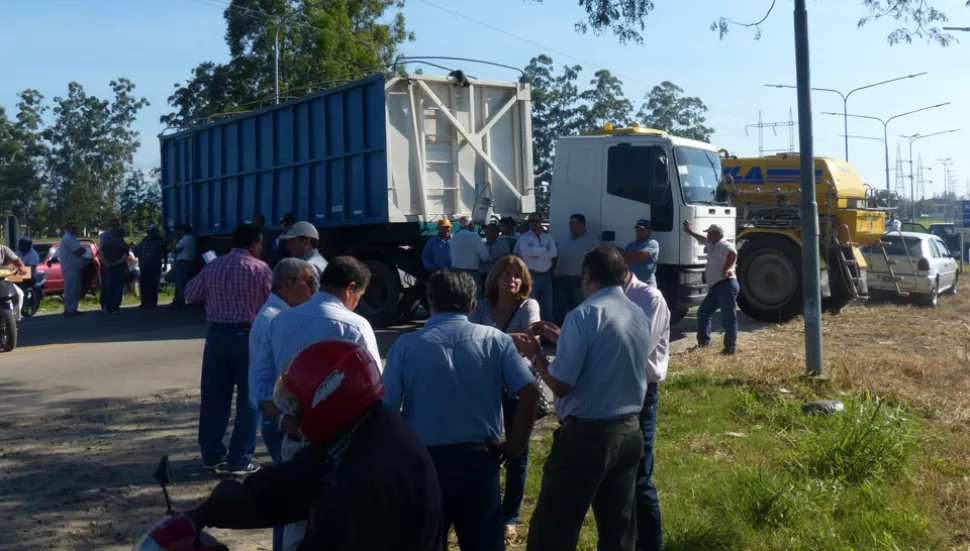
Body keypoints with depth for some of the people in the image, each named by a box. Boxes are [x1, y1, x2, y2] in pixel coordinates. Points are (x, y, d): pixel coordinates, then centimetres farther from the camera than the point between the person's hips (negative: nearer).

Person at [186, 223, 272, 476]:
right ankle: (240, 460, 4)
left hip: (216, 334, 5)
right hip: (248, 336, -4)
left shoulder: (212, 266, 8)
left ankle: (211, 456, 18)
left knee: (214, 397, 11)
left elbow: (191, 295, 14)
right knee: (249, 398, 3)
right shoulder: (260, 269, -5)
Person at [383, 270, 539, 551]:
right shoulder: (495, 340, -1)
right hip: (478, 458, 1)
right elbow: (530, 393, -9)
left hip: (422, 460, 0)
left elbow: (386, 408, -5)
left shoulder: (406, 345, -4)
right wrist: (514, 444, 0)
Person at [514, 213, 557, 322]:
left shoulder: (548, 237, 11)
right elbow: (528, 251, -18)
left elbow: (554, 253, -4)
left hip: (546, 275, 4)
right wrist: (544, 249, -7)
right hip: (531, 275, -4)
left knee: (547, 307, 10)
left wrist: (536, 253, -9)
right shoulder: (524, 238, 1)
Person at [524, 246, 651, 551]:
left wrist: (535, 354, 0)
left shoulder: (584, 314, -15)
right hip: (629, 431, 8)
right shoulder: (640, 315, 8)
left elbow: (561, 385, -17)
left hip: (587, 434, -8)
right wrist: (560, 336, 22)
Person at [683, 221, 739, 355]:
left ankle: (731, 348, -3)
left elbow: (733, 254, -34)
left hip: (726, 286, -11)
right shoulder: (712, 244, 19)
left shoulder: (724, 245, -11)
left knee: (728, 318, -7)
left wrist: (726, 269, -29)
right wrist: (691, 232, 47)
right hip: (715, 288, 11)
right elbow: (702, 238, 41)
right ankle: (703, 342, 25)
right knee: (703, 313, 15)